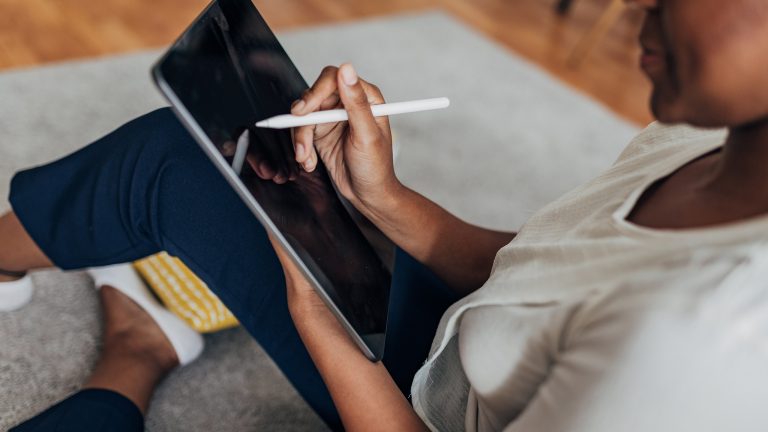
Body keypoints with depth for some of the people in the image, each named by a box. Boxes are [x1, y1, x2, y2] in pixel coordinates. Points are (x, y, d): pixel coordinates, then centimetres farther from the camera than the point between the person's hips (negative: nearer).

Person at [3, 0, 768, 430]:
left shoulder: (706, 334, -39)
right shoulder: (700, 136, -13)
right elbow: (535, 273, 0)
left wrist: (310, 310, -21)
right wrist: (384, 200, -13)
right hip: (446, 353, 7)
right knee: (172, 155, 2)